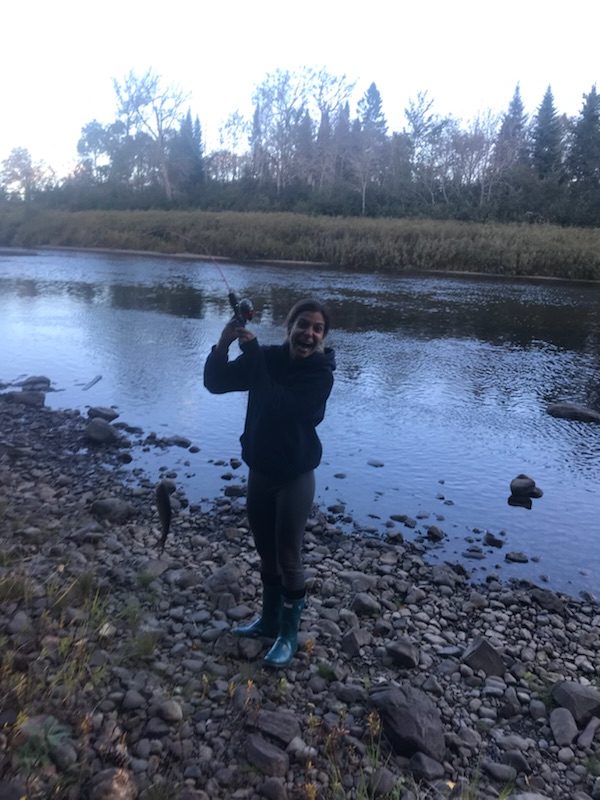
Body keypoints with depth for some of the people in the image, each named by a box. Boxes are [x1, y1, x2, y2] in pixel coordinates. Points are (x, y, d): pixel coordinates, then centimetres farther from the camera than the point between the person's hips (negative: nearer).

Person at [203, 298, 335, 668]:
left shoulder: (320, 374, -17)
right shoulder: (268, 358, -4)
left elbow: (280, 407, -32)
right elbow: (216, 383, -3)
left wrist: (254, 353, -30)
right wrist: (223, 345, -21)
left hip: (295, 477, -5)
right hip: (260, 471, 6)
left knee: (288, 559, 5)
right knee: (266, 553, 20)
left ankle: (289, 634, 25)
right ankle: (269, 620, 40)